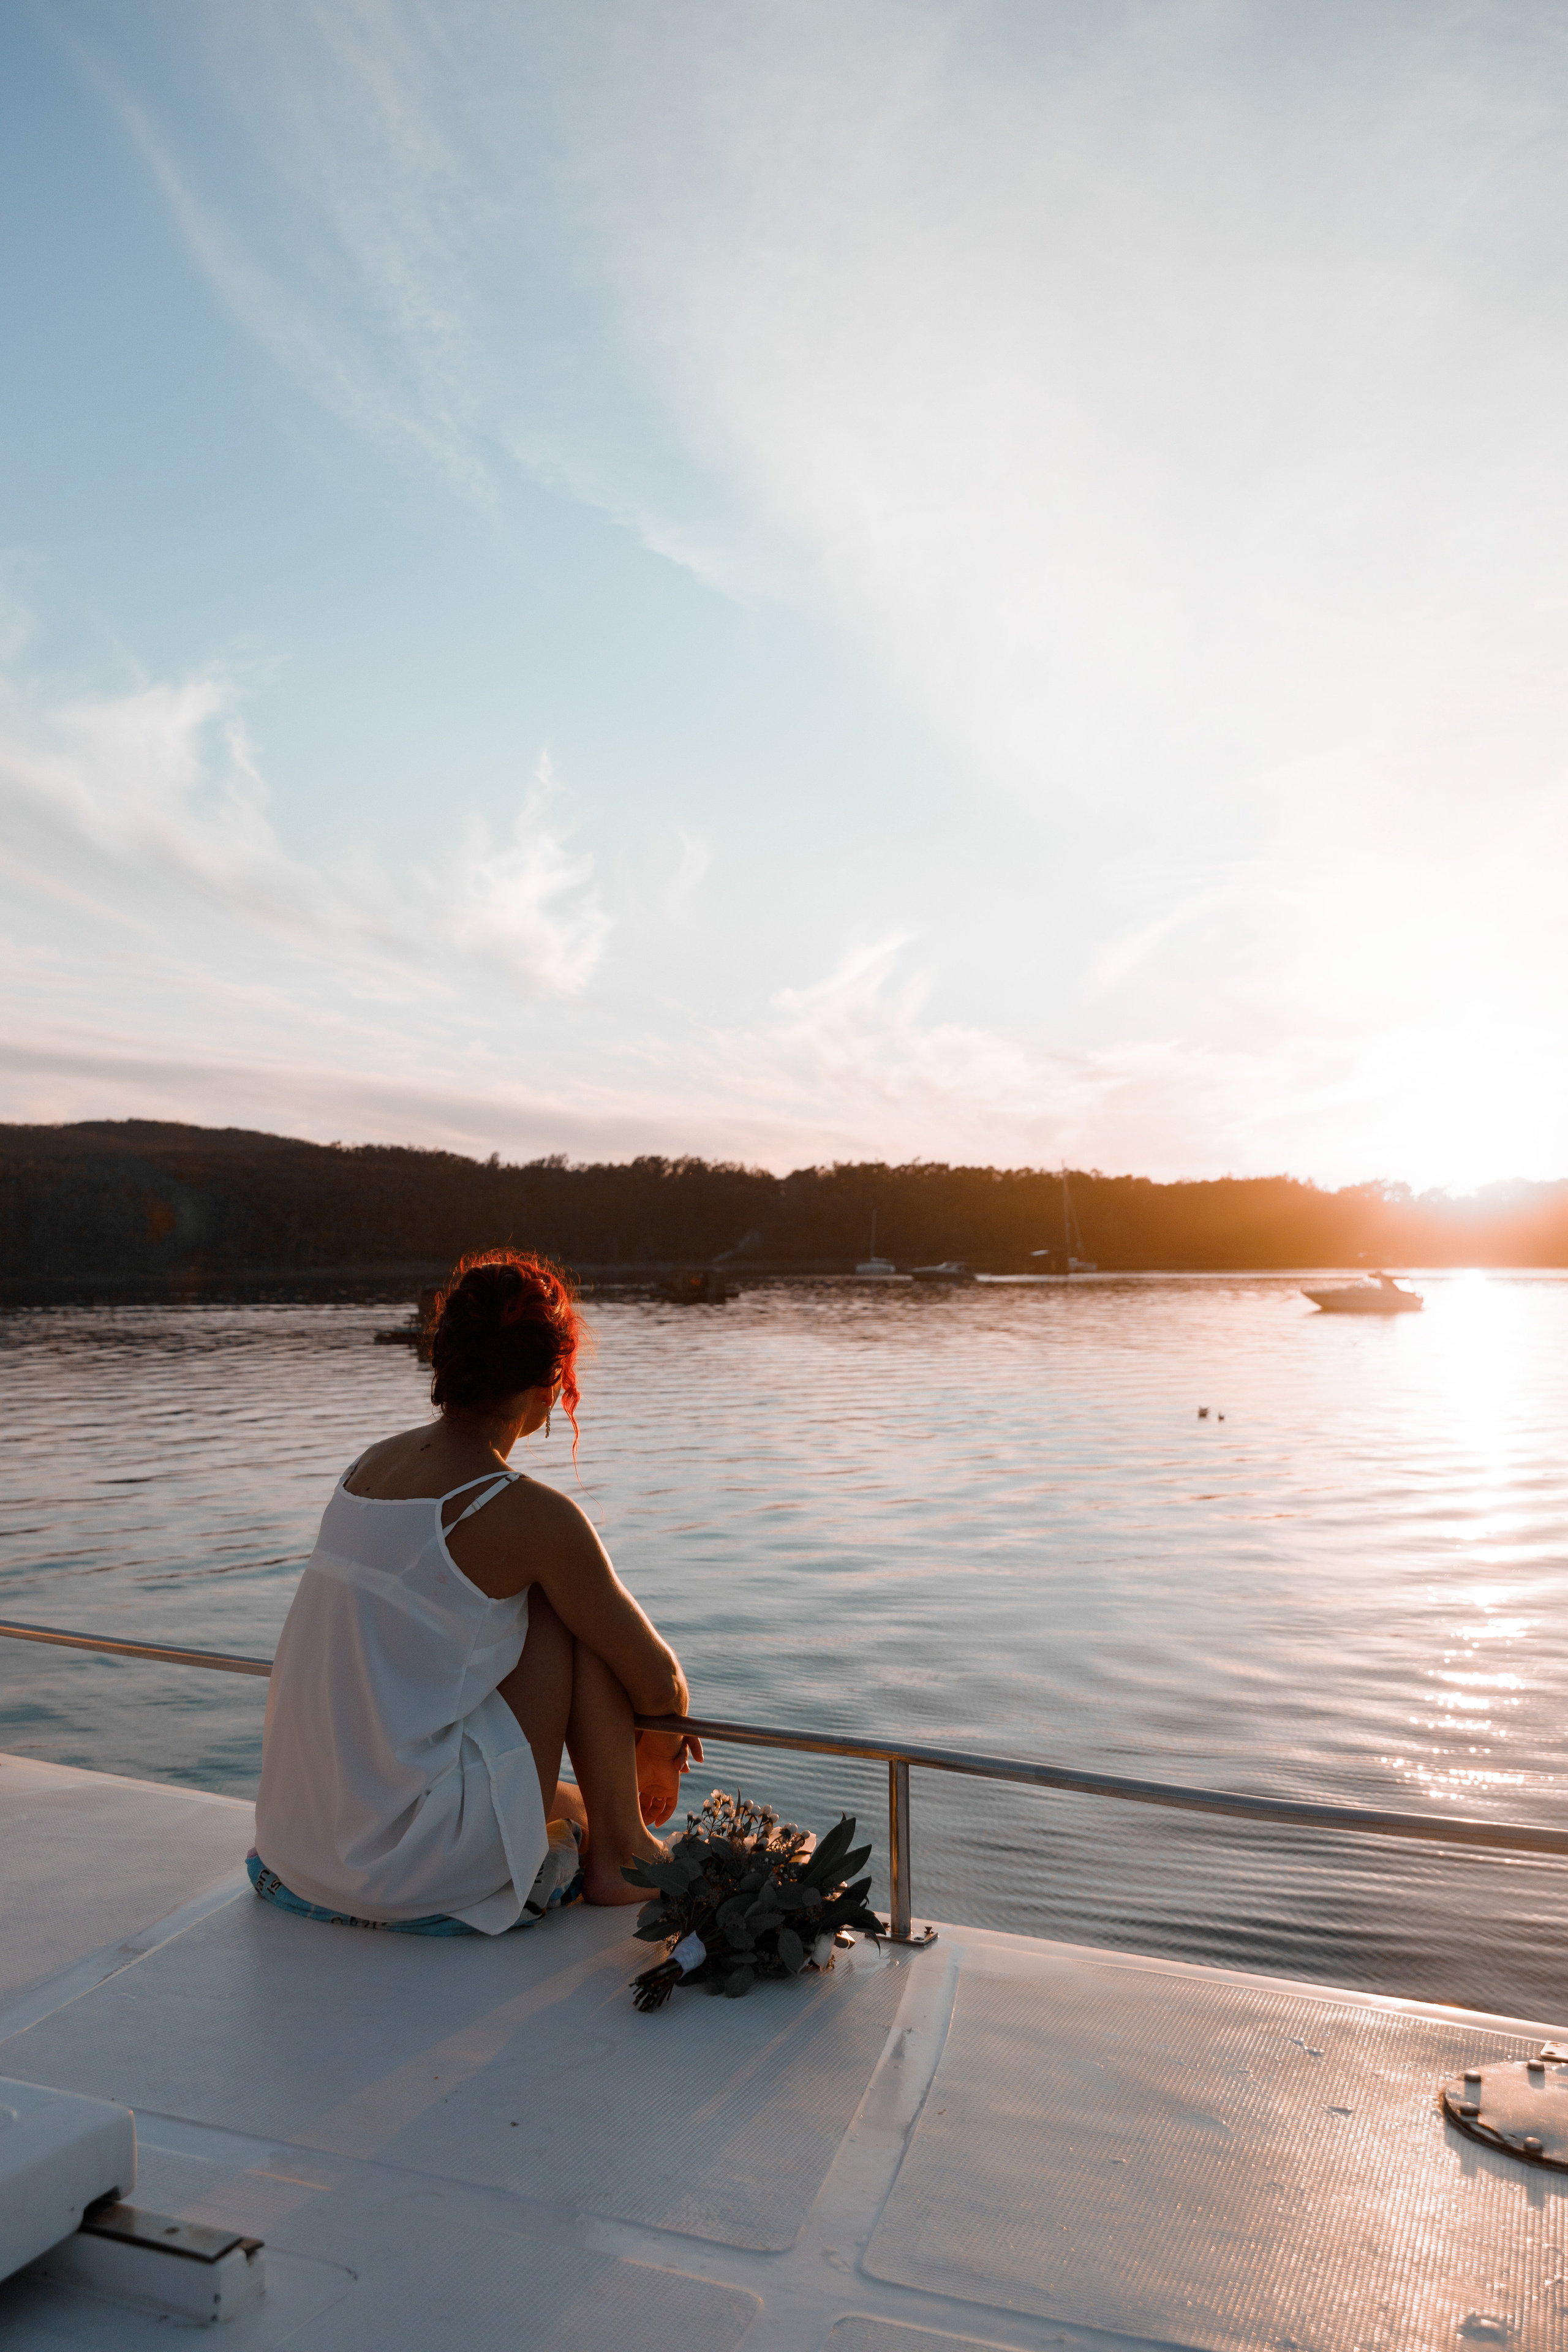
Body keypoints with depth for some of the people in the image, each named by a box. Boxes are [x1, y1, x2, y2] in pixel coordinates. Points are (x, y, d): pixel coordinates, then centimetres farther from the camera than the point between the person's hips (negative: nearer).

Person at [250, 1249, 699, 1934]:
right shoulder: (532, 1517, -18)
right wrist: (658, 1755, 20)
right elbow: (658, 1679, -6)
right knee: (585, 1611, 0)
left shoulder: (371, 1464, 4)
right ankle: (620, 1853, 12)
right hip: (422, 1882, -7)